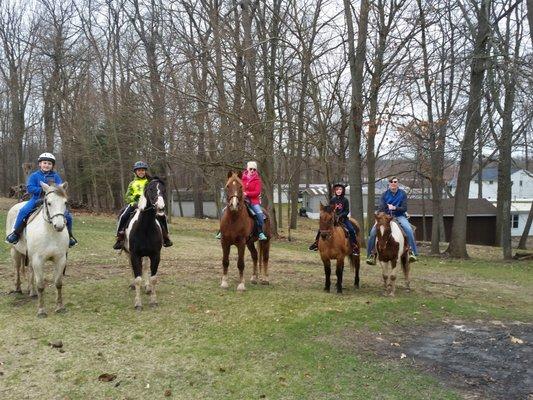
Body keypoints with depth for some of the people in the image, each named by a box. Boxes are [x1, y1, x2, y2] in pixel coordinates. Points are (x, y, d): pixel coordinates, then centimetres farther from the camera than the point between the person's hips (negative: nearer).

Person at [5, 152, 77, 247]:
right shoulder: (34, 175, 2)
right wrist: (43, 190, -18)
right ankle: (16, 233, -9)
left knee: (68, 216, -12)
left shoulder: (56, 176, 7)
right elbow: (30, 188, -7)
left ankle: (69, 236, 11)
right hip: (37, 199, -1)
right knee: (23, 211, -27)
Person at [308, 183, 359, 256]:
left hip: (343, 218, -2)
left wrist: (340, 216, -21)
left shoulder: (345, 200, -2)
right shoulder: (333, 200, 3)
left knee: (351, 230, -21)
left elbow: (347, 211, -6)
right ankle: (316, 243, 8)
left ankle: (354, 247, -9)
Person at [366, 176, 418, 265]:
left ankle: (412, 252, -22)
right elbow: (381, 208, -2)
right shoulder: (385, 194, 4)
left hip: (399, 216, -1)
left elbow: (404, 208, -4)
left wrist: (395, 208, -22)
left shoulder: (402, 193, 1)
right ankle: (370, 254, -6)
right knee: (373, 231, -18)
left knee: (408, 229, -31)